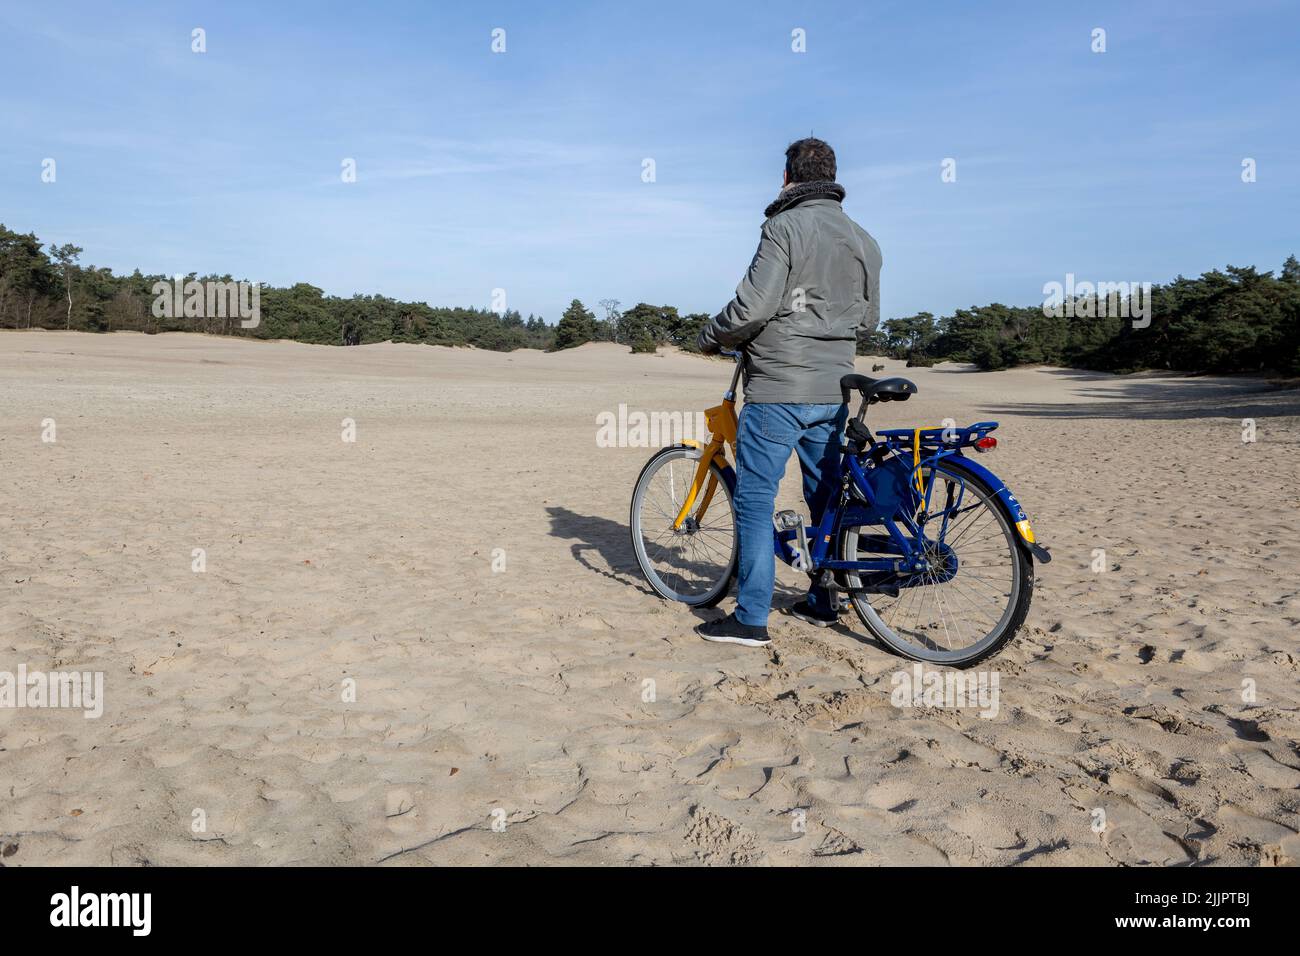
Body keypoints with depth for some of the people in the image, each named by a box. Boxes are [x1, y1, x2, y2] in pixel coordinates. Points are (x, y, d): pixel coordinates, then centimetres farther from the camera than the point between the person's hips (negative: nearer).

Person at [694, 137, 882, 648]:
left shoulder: (787, 227, -11)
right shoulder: (863, 239, 13)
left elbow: (753, 306, -18)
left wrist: (710, 336, 0)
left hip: (779, 387, -7)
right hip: (833, 389, 8)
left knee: (754, 498, -2)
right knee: (825, 496, 16)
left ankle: (751, 618, -1)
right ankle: (822, 602, 27)